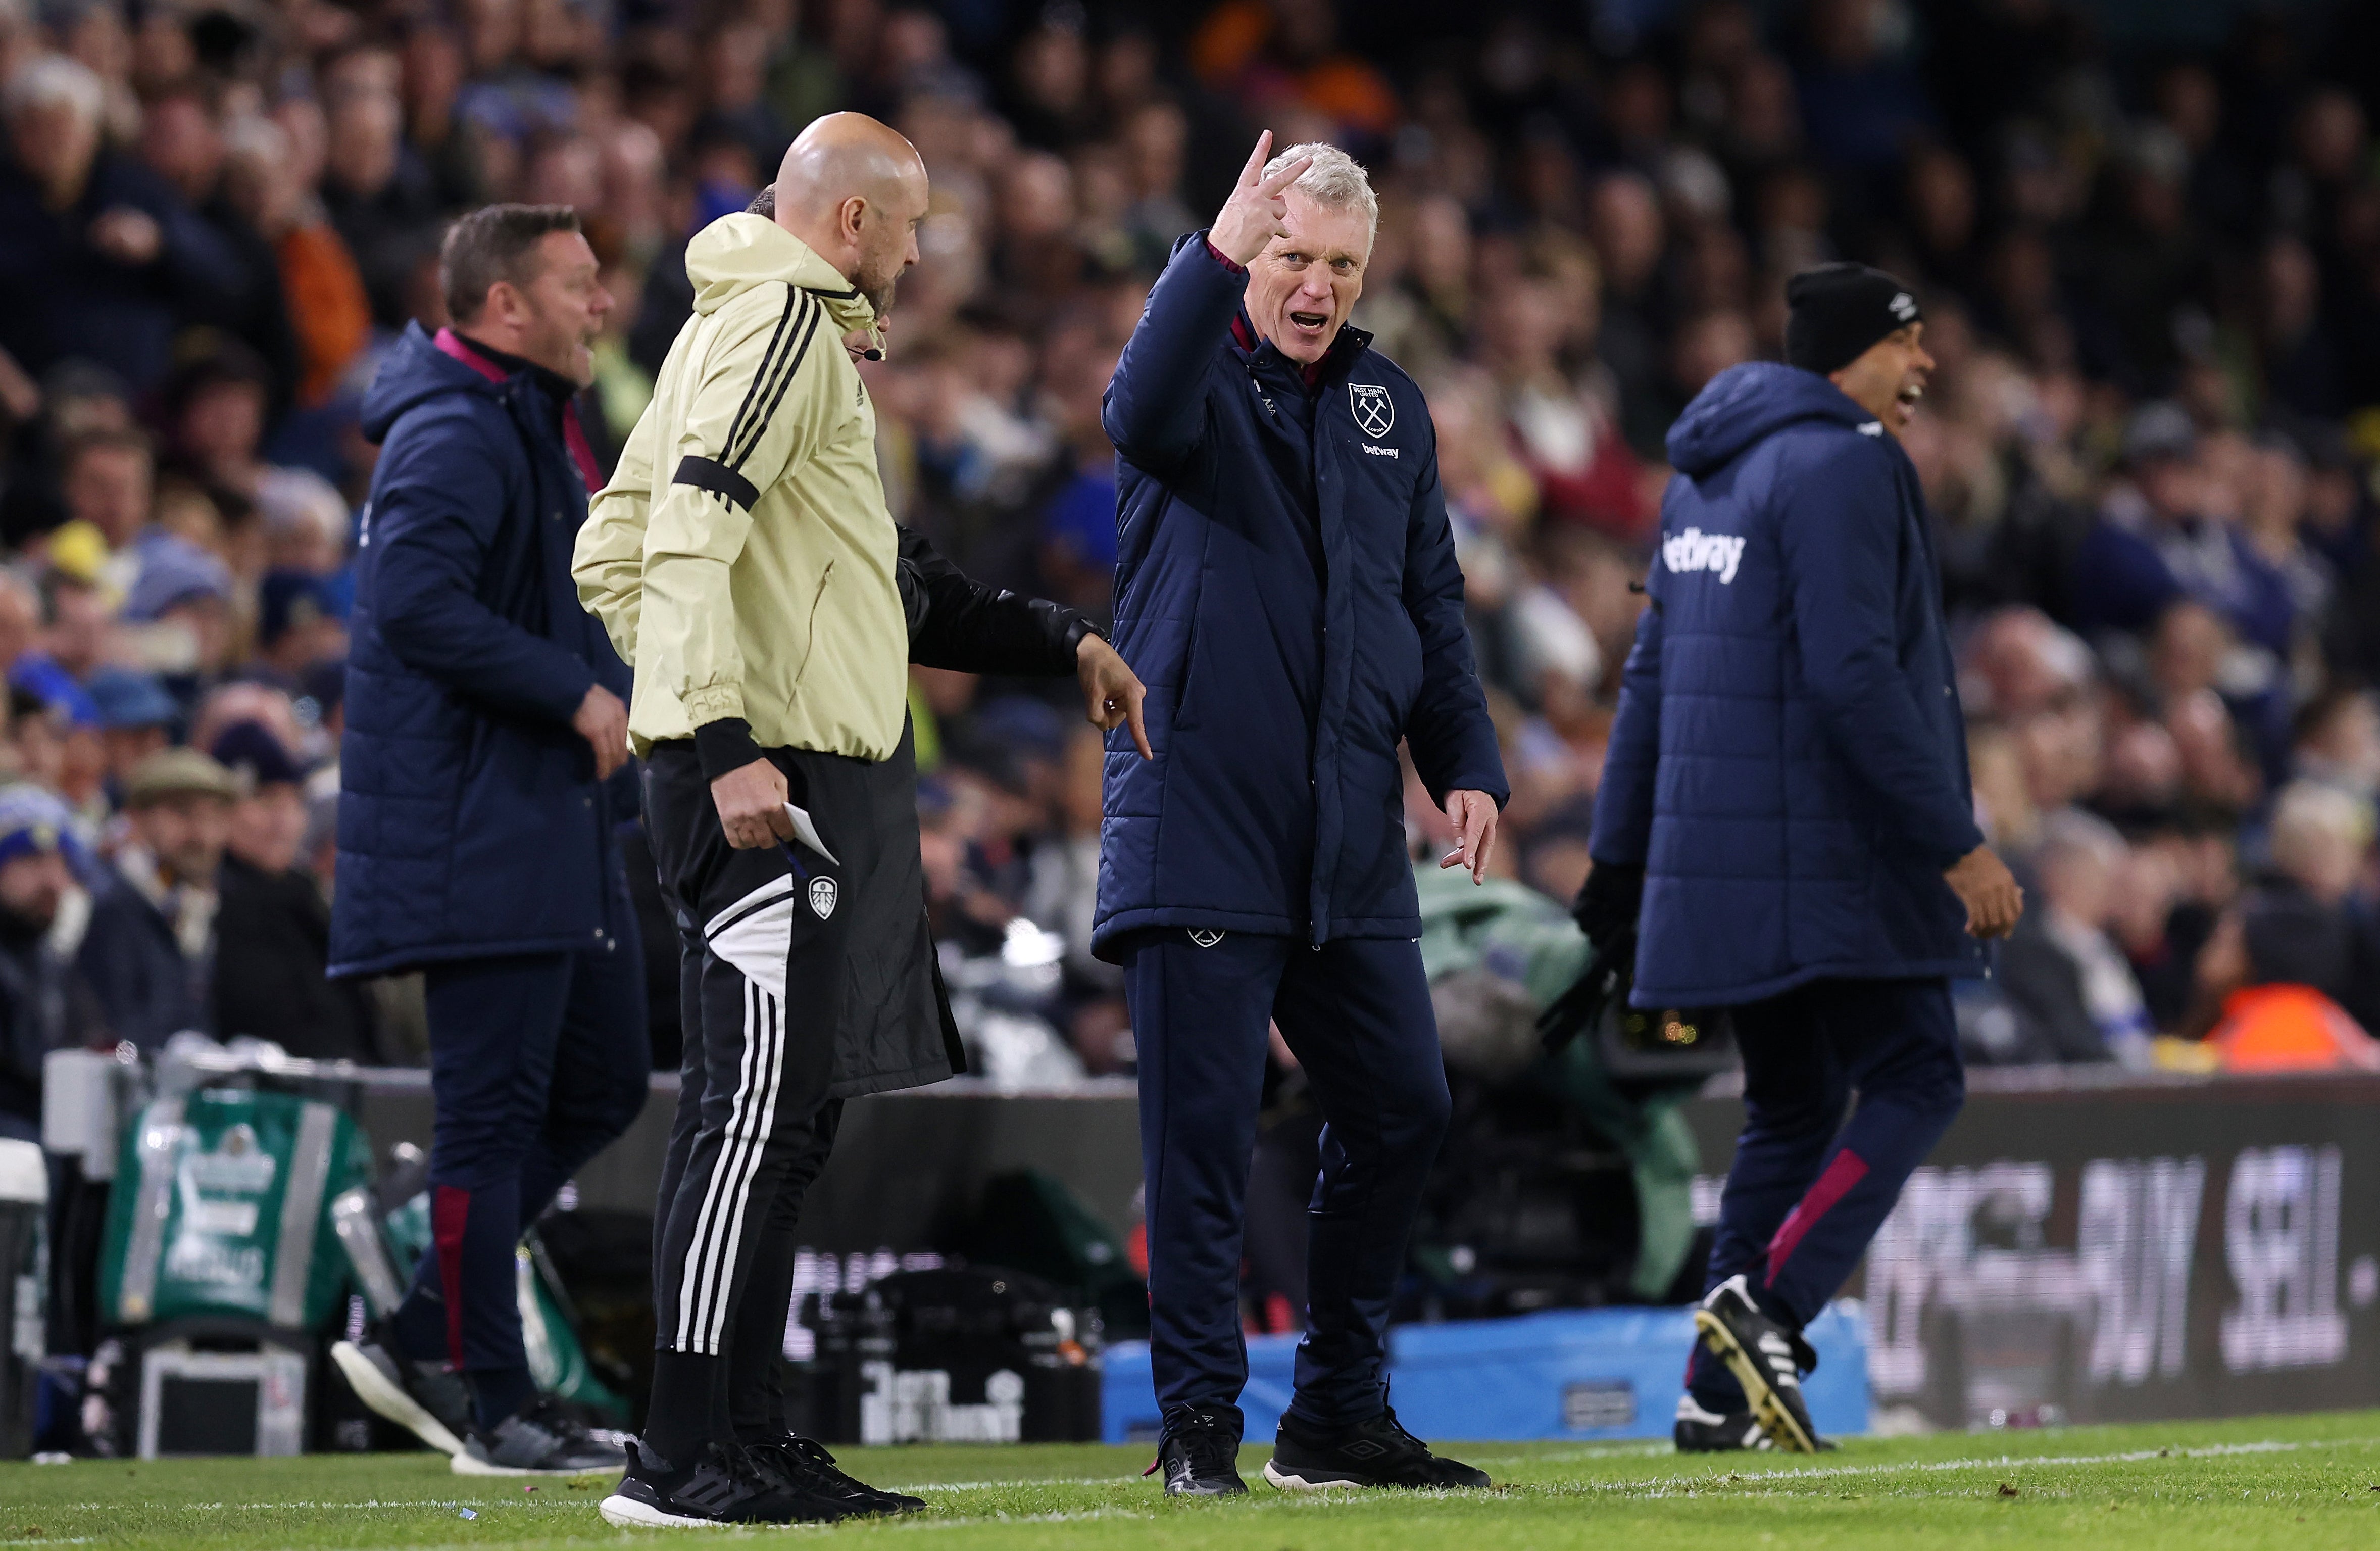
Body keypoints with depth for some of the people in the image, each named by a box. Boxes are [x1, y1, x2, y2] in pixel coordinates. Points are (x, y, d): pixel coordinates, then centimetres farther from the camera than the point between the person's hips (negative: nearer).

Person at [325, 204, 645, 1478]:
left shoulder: (533, 427, 19)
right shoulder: (456, 435, -15)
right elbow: (416, 601, -28)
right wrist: (577, 693, -22)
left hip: (558, 830, 11)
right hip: (481, 830, -11)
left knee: (600, 1086, 12)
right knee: (494, 1108, -6)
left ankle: (420, 1339, 16)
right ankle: (494, 1407, 0)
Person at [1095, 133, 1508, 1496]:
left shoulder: (1390, 406, 16)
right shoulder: (1201, 375, -1)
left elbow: (1432, 601, 20)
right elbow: (1146, 411, -27)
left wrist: (1467, 761, 8)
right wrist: (1221, 253, -41)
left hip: (1353, 841, 6)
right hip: (1202, 818, -6)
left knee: (1401, 1109, 7)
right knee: (1205, 1133, -5)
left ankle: (1343, 1418, 18)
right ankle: (1200, 1421, 1)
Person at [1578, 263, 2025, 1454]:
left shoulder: (1708, 472, 18)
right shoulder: (1841, 465, -11)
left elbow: (1653, 673, 19)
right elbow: (1854, 677, -20)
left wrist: (1622, 859, 22)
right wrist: (1958, 845, -20)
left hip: (1718, 849, 9)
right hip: (1830, 852, -9)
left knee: (1792, 1107, 12)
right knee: (1913, 1079, -5)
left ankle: (1719, 1395, 6)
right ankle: (1770, 1302, -20)